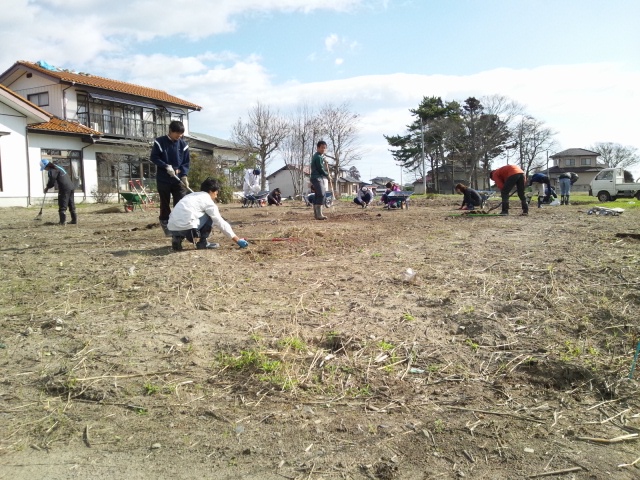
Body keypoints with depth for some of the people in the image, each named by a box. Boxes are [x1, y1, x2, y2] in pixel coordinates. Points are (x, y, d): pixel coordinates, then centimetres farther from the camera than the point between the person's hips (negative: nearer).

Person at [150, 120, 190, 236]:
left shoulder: (183, 145, 3)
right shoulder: (159, 142, -4)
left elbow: (186, 162, 5)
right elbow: (153, 157, -3)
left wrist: (184, 175, -10)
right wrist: (166, 166, -16)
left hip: (179, 180, 2)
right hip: (163, 179, -1)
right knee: (165, 203, 8)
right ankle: (165, 222, 22)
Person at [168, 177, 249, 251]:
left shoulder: (191, 195, 26)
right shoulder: (207, 200, 4)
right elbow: (220, 222, 3)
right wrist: (238, 240, 6)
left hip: (172, 228, 7)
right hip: (185, 227, -7)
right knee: (210, 216, 10)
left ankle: (178, 238, 13)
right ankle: (202, 242, 8)